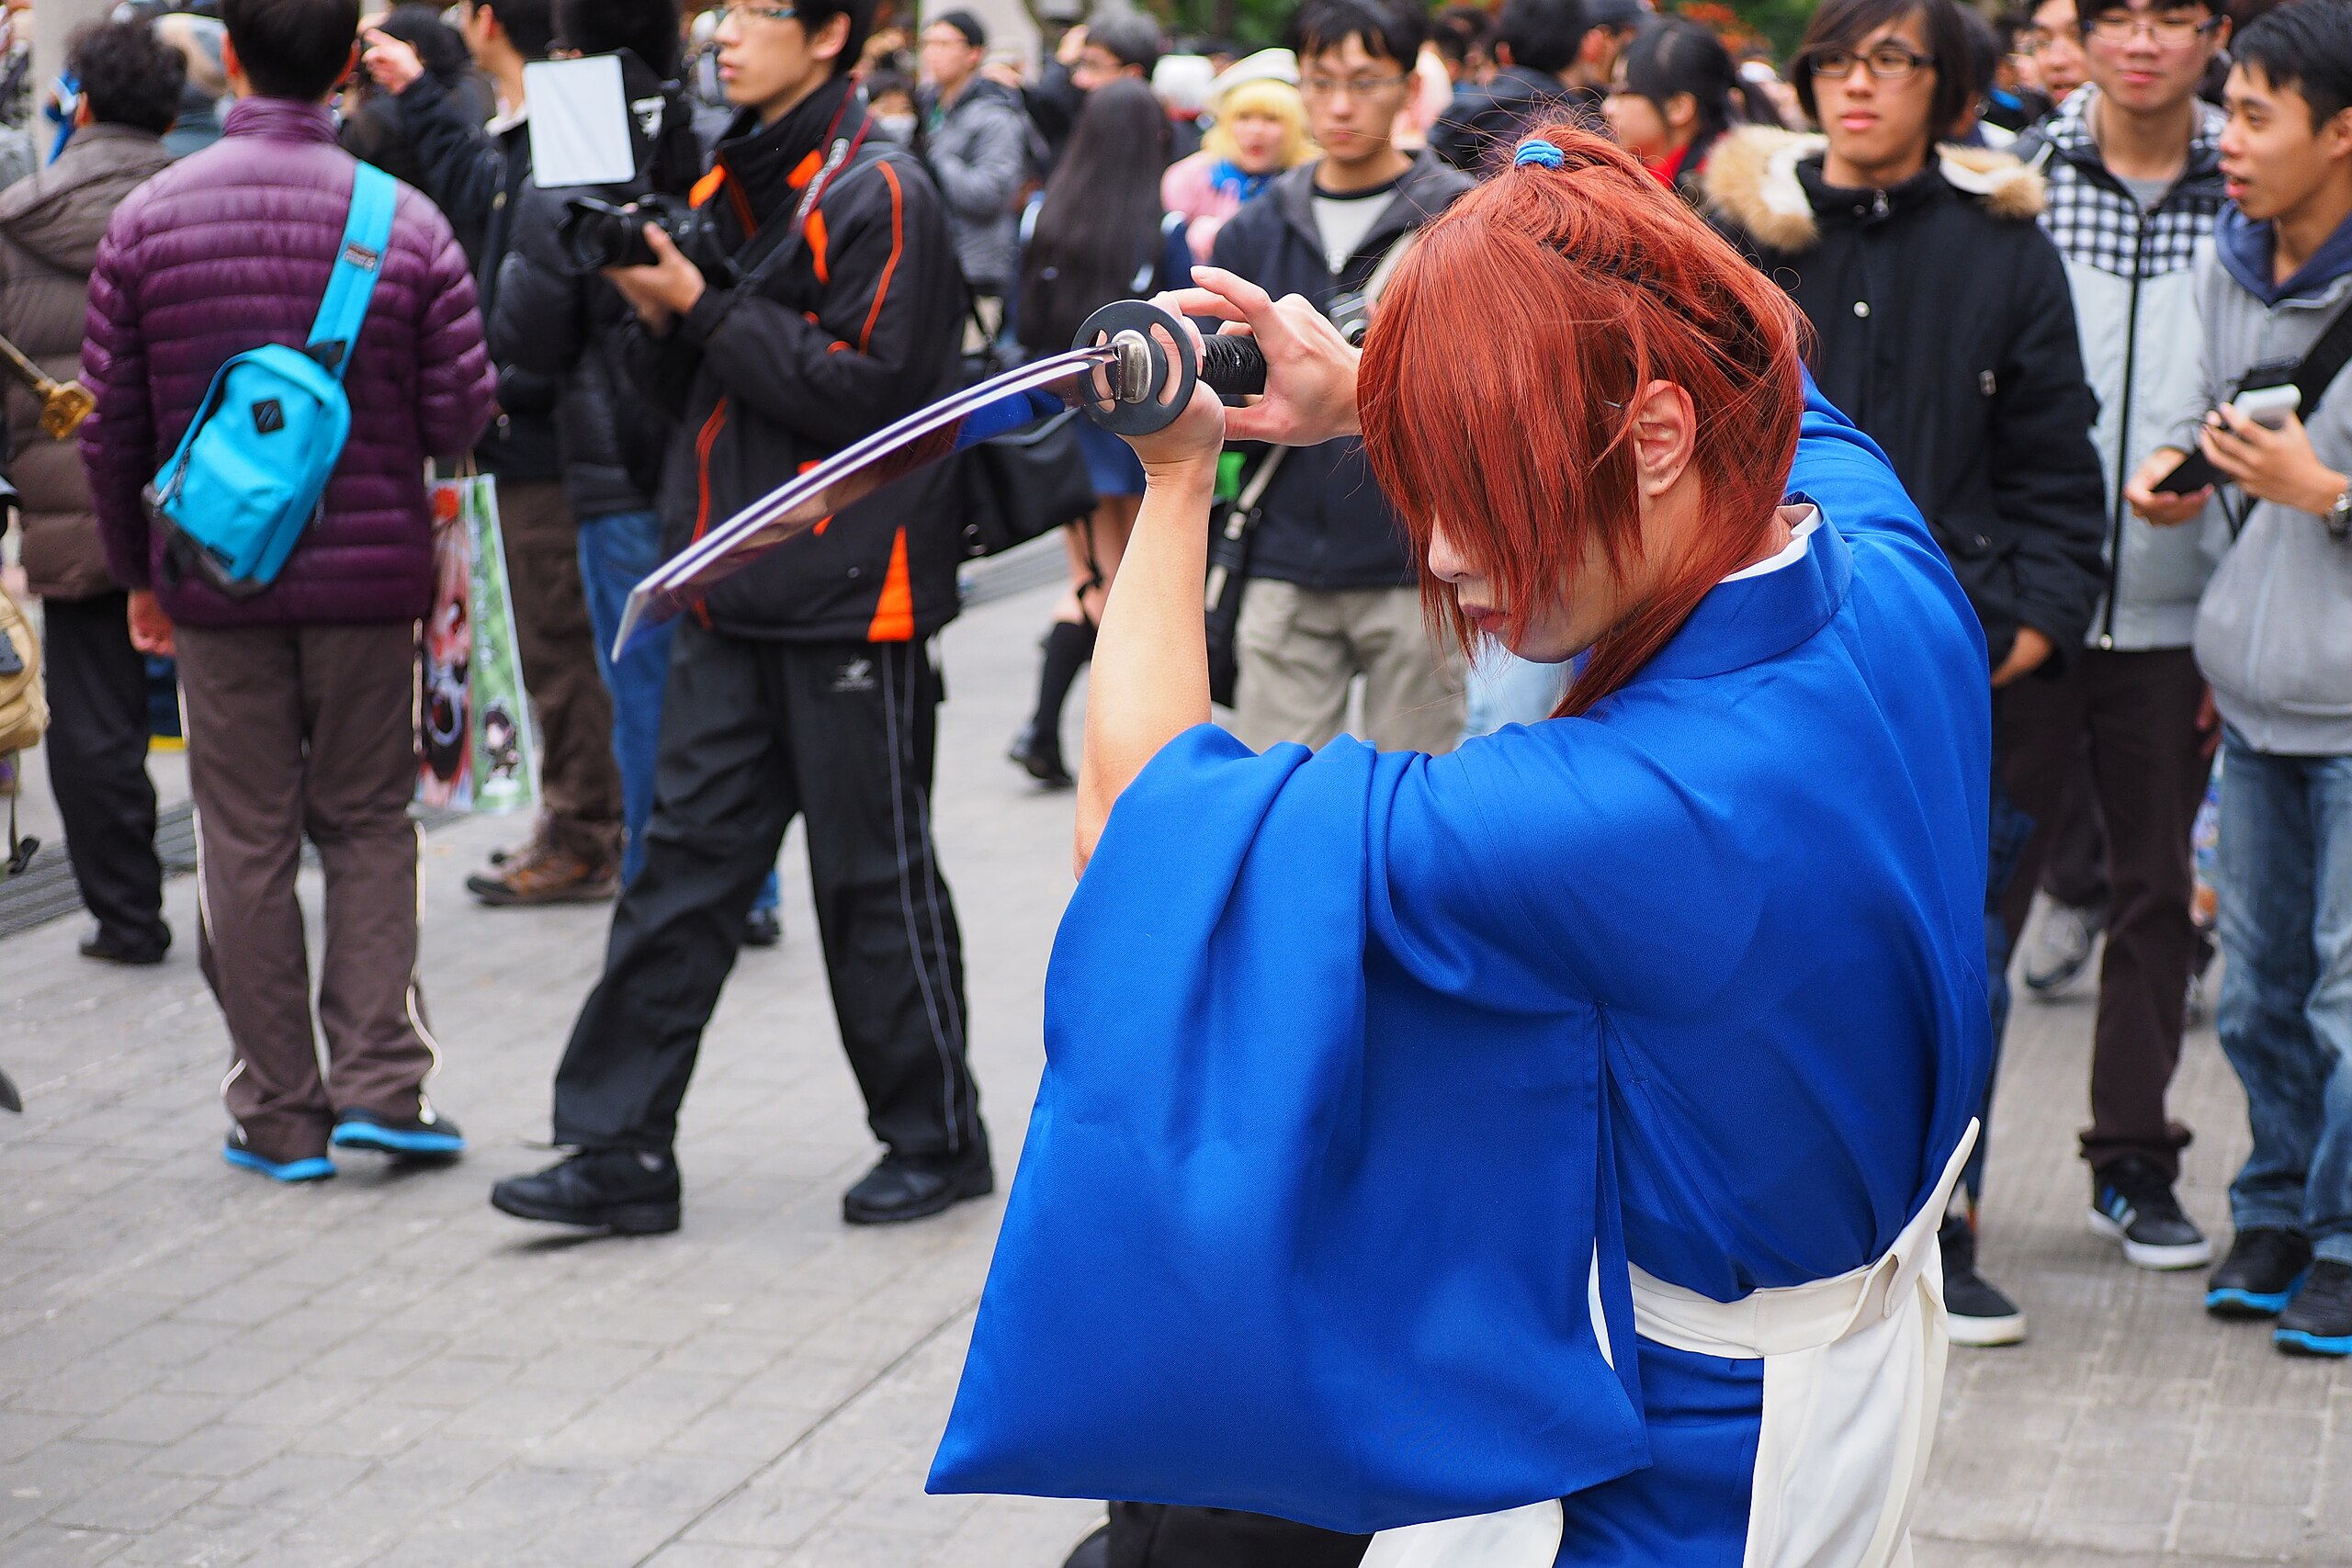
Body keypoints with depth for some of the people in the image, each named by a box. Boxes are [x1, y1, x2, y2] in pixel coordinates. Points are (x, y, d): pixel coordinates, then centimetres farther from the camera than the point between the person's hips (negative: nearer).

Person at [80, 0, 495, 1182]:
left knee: (246, 842, 8)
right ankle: (380, 1081, 5)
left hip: (216, 581, 0)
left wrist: (136, 572, 12)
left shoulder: (147, 220, -4)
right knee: (369, 823, 13)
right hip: (372, 574, 0)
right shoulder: (406, 223, -8)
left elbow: (111, 427, 0)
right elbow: (458, 416, -6)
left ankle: (279, 1115, 13)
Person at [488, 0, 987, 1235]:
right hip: (733, 598, 8)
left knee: (874, 877, 2)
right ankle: (622, 1150, 10)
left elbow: (867, 388, -18)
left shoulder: (878, 194, -10)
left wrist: (704, 307, -16)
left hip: (849, 595, -8)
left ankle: (935, 1140, 18)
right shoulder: (732, 184, 15)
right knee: (684, 864, 6)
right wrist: (658, 314, -2)